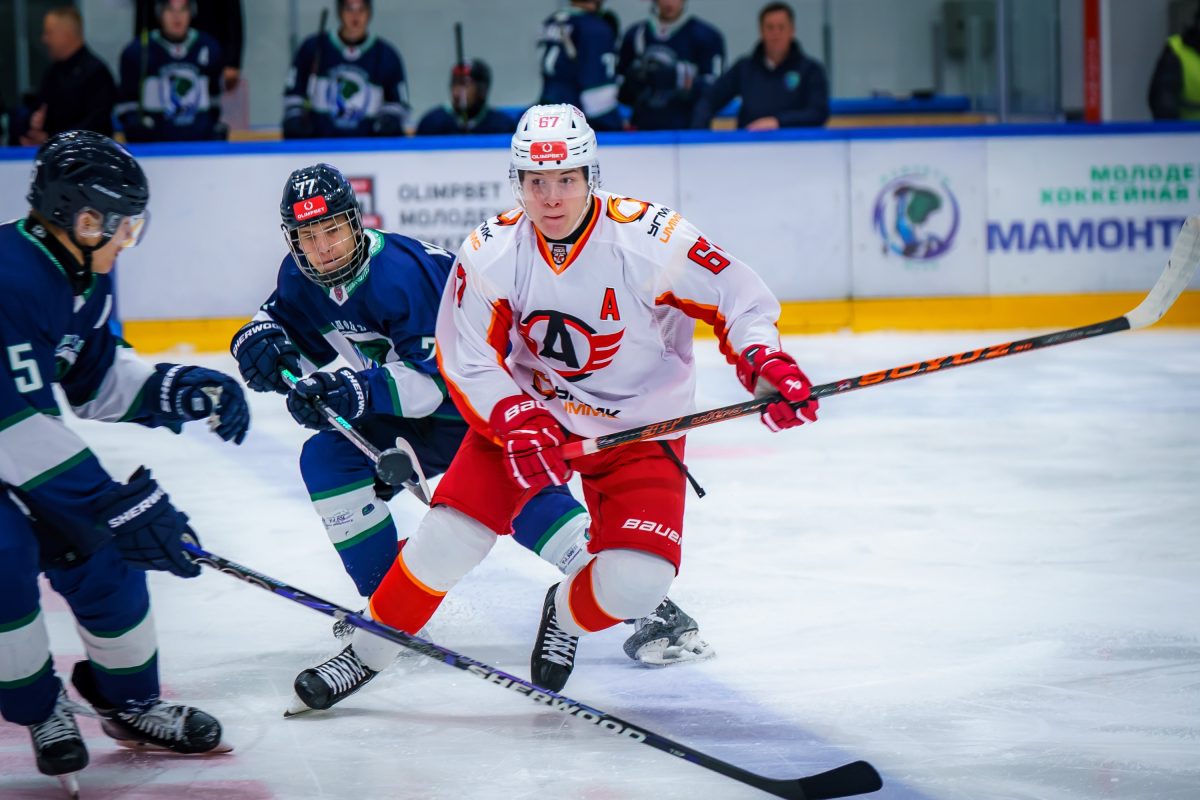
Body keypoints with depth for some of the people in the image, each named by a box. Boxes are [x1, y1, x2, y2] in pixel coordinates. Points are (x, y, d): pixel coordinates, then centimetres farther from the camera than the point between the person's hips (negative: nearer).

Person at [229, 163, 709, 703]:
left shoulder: (401, 270, -29)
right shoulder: (301, 278, -5)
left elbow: (440, 375, -34)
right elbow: (288, 332, 9)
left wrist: (357, 391, -44)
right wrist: (261, 341, -15)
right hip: (417, 418, 8)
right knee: (328, 459, -8)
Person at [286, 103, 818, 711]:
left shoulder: (651, 238, -23)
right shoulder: (490, 252, -16)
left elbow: (738, 300, -12)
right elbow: (467, 362, -11)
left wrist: (765, 365, -28)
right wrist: (519, 425, -26)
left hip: (640, 427, -1)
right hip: (525, 407, 1)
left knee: (635, 581, -16)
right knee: (449, 533, -12)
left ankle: (567, 614, 21)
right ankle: (365, 654, 10)